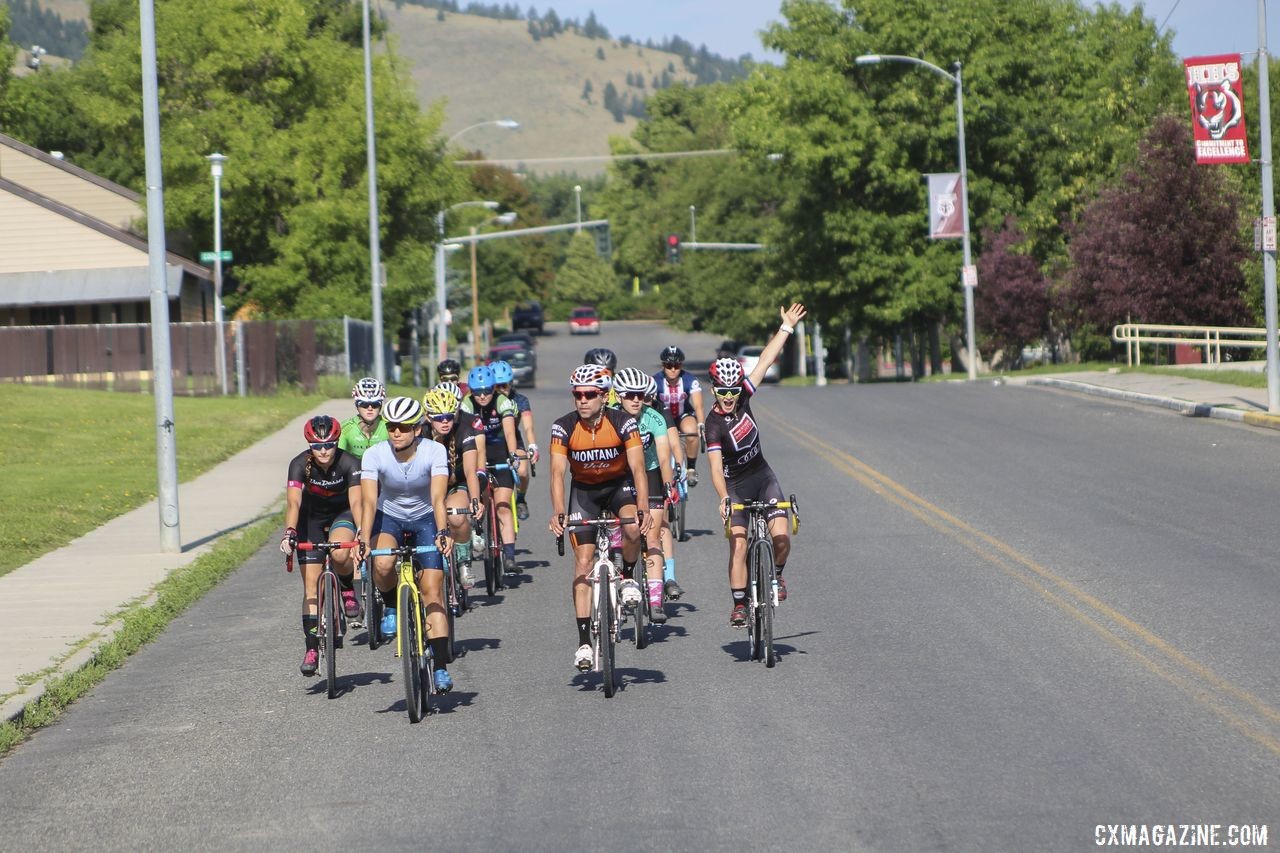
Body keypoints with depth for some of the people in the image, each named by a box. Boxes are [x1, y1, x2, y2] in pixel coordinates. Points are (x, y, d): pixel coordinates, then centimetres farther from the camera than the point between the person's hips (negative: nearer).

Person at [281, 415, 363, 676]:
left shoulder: (349, 464, -27)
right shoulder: (300, 464, -25)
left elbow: (356, 501, -36)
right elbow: (293, 502, -35)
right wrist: (289, 532, -51)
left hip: (342, 513, -1)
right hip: (312, 517, 1)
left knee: (340, 554, -34)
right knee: (311, 586, -7)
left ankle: (348, 589, -2)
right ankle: (311, 648, -3)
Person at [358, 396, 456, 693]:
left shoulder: (434, 452, -23)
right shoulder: (374, 455, -21)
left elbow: (438, 498, -32)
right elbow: (369, 501, -29)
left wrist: (442, 533, -49)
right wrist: (364, 539, -44)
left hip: (425, 518, 0)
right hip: (388, 517, 1)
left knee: (432, 590, -13)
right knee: (382, 563, -33)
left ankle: (441, 668, -11)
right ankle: (392, 608, 0)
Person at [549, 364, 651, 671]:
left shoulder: (623, 423, -23)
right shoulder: (563, 427, -21)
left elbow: (638, 468, -27)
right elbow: (558, 472, -26)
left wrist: (643, 510, -41)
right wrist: (558, 513, -42)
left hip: (619, 484, -1)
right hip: (584, 489, 1)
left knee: (633, 528, -32)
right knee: (583, 560, -8)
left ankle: (628, 577, 1)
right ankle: (584, 641, -6)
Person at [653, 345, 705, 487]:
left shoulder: (690, 380, -23)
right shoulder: (655, 381, -23)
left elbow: (698, 406, -31)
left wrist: (701, 424, -48)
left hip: (684, 415, -1)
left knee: (691, 432, -31)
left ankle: (692, 469, -11)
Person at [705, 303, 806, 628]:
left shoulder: (743, 397, -6)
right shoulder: (714, 424, -21)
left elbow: (765, 361, -2)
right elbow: (715, 467, -30)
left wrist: (787, 327, -1)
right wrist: (723, 499, -44)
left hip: (763, 477, 4)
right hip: (736, 486, -4)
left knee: (781, 537, -12)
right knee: (738, 546, -12)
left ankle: (776, 575, 15)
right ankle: (739, 604, -4)